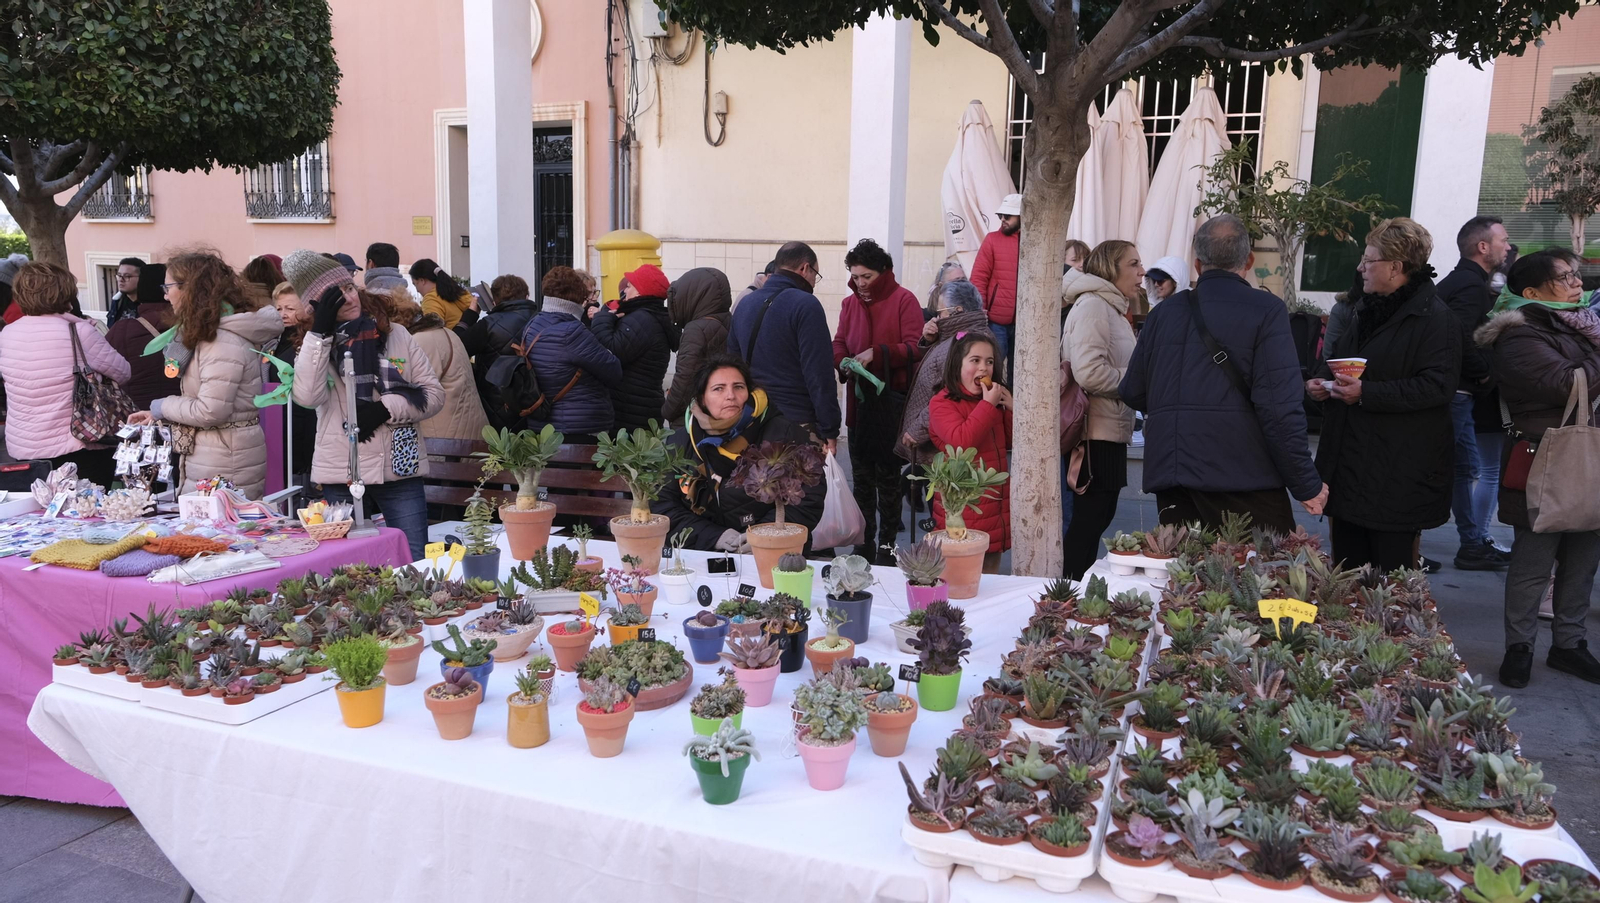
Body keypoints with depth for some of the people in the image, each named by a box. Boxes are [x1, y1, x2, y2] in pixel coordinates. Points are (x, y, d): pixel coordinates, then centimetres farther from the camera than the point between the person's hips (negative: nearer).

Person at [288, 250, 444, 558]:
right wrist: (320, 331, -15)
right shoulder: (317, 345, 5)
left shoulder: (397, 335, 6)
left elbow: (434, 394, 4)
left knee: (415, 563, 2)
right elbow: (306, 396, -16)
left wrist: (384, 409, -12)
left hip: (400, 472, 0)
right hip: (341, 479, 0)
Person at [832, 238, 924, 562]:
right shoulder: (850, 302, 12)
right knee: (861, 474, 10)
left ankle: (887, 545, 8)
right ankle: (863, 544, 19)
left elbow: (913, 347, -10)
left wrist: (877, 353, -21)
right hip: (858, 398, 5)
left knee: (887, 474, -1)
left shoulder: (904, 300, -4)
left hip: (891, 398, -5)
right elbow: (839, 342, 12)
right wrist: (842, 361, -9)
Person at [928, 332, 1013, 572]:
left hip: (996, 506, 7)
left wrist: (1011, 410, 2)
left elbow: (1009, 444, 18)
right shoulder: (942, 403, -9)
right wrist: (988, 405, -19)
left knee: (990, 573, 14)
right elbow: (962, 441, -25)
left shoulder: (992, 399, 14)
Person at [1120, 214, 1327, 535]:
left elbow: (1132, 394, 13)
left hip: (1168, 473, 5)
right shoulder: (1266, 310, -3)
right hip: (1241, 474, -5)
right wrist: (1307, 484, -4)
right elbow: (1280, 407, -11)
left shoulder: (1164, 312, 11)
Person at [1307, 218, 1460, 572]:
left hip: (1397, 472, -8)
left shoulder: (1435, 318, -11)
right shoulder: (1369, 310, 16)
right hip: (1349, 462, 8)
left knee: (1392, 568, -1)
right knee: (1347, 564, 13)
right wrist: (1320, 381, 7)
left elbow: (1438, 385, -20)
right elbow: (1336, 358, 29)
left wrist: (1367, 393, -24)